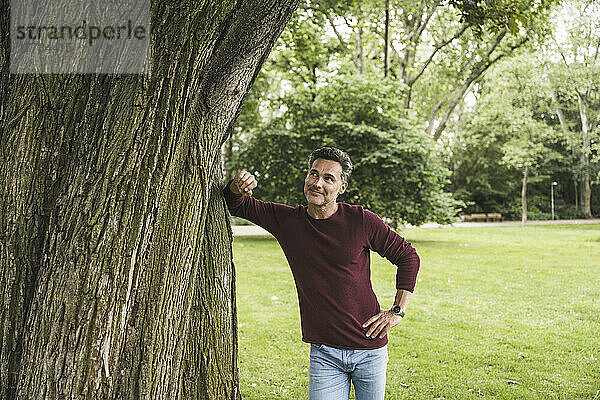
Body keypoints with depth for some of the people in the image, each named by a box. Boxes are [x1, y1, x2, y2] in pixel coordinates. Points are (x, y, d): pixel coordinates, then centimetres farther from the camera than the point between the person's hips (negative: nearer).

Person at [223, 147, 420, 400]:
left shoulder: (361, 220, -7)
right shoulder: (286, 220, 0)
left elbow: (407, 257, 4)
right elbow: (236, 205, 9)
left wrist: (397, 311, -2)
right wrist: (237, 187, -14)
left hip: (370, 350, -1)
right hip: (323, 353, 1)